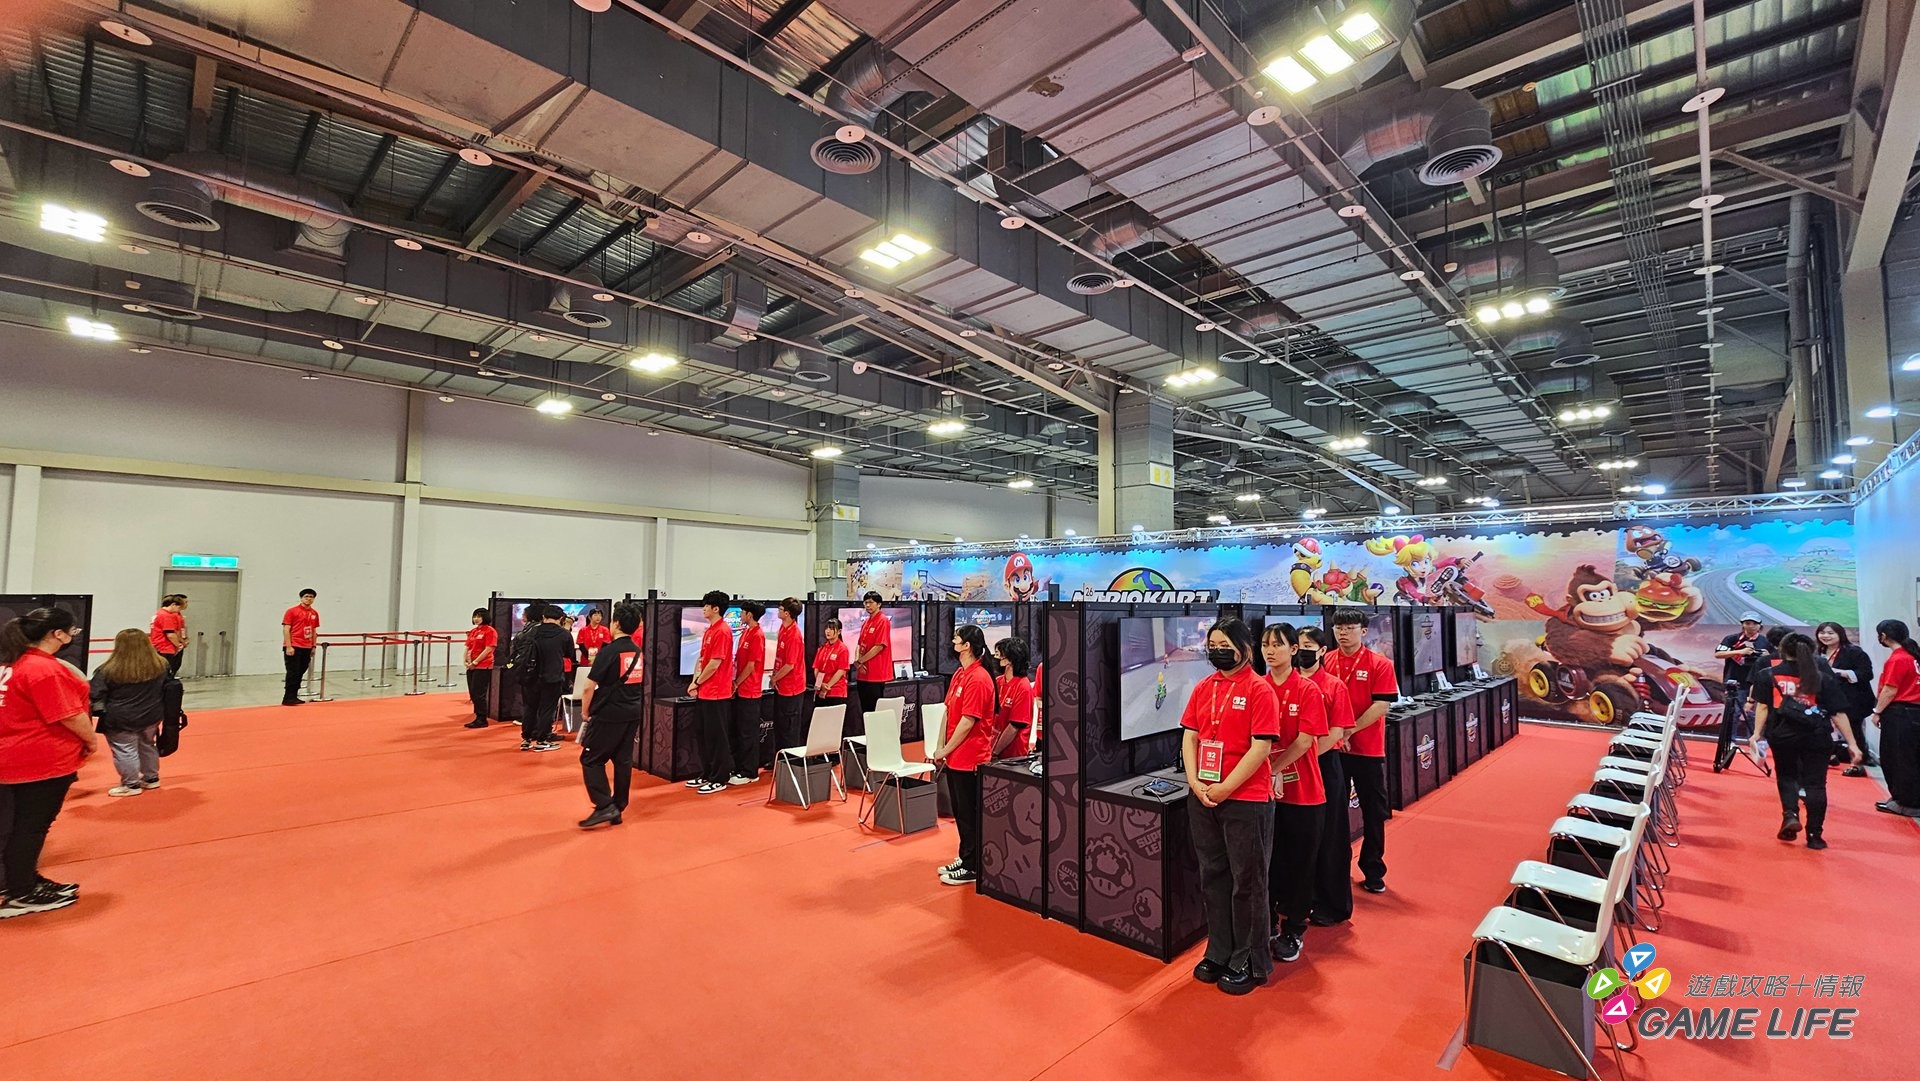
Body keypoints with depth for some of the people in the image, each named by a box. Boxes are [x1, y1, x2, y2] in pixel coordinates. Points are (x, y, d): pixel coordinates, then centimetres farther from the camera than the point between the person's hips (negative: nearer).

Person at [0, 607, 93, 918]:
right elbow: (70, 716, -22)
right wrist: (91, 740, -6)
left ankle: (26, 882, 31)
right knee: (32, 828, 3)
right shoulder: (45, 669, -23)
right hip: (43, 762, -9)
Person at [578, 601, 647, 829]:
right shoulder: (639, 652, 7)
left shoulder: (608, 651, -13)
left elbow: (590, 686, -12)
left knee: (591, 760, 3)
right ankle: (617, 809, 17)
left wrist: (585, 710, 2)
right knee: (623, 760, 11)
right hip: (633, 713, 7)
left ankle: (605, 807, -4)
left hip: (609, 714, -7)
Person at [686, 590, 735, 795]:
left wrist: (697, 682, -7)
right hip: (704, 692, 9)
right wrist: (695, 682, 4)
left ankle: (719, 780, 9)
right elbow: (701, 659, 16)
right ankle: (706, 775, 26)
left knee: (716, 737, 0)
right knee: (704, 735, 16)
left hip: (717, 693, -9)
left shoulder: (723, 631, -16)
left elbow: (714, 664, -19)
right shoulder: (709, 630, 13)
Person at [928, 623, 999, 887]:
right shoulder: (959, 674, 9)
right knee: (960, 811, 19)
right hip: (955, 757, 9)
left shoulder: (978, 679, -21)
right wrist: (939, 747, 5)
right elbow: (948, 712, 11)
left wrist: (945, 750, -13)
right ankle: (965, 858, 34)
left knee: (970, 814, 5)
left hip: (970, 759, -9)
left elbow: (967, 722, -21)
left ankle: (972, 868, 18)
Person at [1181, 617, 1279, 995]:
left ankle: (1248, 963, 24)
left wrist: (1225, 788, -16)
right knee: (1213, 876, 16)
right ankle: (1219, 953, 32)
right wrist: (1195, 782, -6)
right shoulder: (1203, 688, 7)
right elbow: (1190, 737, 7)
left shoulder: (1259, 689, -10)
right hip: (1203, 799, 6)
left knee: (1247, 882, 7)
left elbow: (1261, 747, -15)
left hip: (1246, 800, -6)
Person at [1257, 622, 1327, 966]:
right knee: (1267, 860, 12)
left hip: (1303, 790, -3)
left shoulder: (1308, 690, -8)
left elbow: (1305, 740, -13)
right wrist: (1268, 775, -12)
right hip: (1264, 789, 3)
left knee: (1299, 863, 10)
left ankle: (1293, 931, 25)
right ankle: (1267, 925, 28)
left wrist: (1275, 770, -17)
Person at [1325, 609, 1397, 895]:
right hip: (1331, 749, 2)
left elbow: (1380, 707, -12)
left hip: (1368, 750, -2)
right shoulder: (1325, 662, 1)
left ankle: (1373, 871, 25)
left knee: (1374, 812, 9)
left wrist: (1348, 731, -15)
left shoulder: (1380, 665, -6)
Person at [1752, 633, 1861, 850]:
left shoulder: (1768, 675, 3)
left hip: (1783, 735, -1)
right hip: (1817, 737, 1)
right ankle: (1814, 836, 8)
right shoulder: (1824, 678, 7)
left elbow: (1762, 706, -4)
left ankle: (1790, 814, -1)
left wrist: (1757, 734, -2)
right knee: (1815, 784, 7)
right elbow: (1838, 713, 3)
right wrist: (1852, 743, 6)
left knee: (1786, 776, 19)